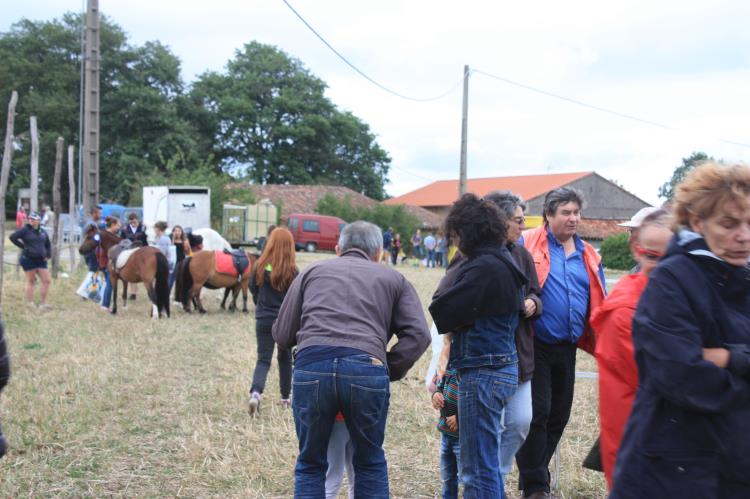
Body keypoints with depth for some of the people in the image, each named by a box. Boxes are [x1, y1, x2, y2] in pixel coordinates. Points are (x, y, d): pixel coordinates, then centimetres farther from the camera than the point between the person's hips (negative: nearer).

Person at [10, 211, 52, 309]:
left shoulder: (42, 232, 11)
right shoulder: (25, 230, -5)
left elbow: (48, 245, 22)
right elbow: (12, 237, -12)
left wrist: (48, 255, 8)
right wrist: (23, 246, -12)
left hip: (41, 260, 5)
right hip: (28, 259, -5)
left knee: (47, 281, 0)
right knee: (30, 281, 2)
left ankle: (43, 303, 9)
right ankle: (30, 303, 11)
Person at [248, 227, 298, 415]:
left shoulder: (260, 266, -7)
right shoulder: (292, 270, -14)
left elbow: (253, 288, 7)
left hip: (263, 319, 1)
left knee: (263, 359, 5)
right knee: (285, 358, 18)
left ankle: (255, 393, -20)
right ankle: (285, 397, 27)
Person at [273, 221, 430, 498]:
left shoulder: (313, 271, 25)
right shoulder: (393, 278, 23)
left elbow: (282, 335, 23)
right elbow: (418, 335, 9)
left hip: (311, 367, 1)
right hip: (367, 370, 0)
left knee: (310, 464, 17)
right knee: (370, 465, 20)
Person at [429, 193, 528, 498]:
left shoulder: (485, 267, -17)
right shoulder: (502, 261, 13)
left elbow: (441, 311, -16)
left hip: (483, 372, -10)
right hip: (503, 366, 10)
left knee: (478, 468, -3)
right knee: (486, 462, 21)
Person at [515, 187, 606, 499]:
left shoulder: (588, 256, 13)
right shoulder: (528, 245, -4)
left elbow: (598, 304, 16)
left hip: (567, 348, 6)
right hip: (536, 345, -6)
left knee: (559, 416, 13)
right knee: (536, 414, -4)